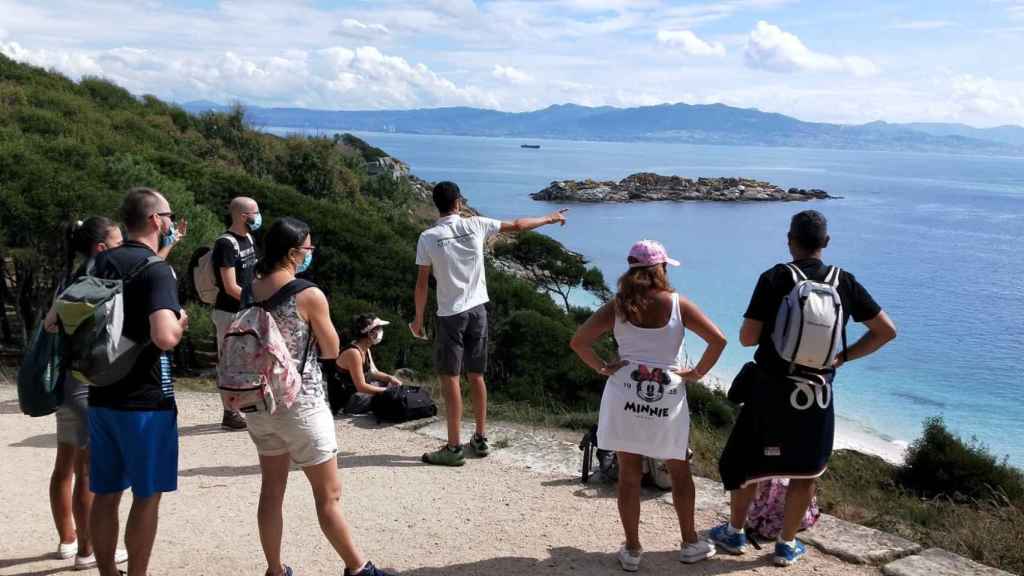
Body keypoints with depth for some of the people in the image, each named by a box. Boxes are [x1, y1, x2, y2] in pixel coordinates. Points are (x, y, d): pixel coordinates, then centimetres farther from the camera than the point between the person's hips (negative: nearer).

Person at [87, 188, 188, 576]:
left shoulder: (101, 263, 7)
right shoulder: (157, 271, -16)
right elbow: (165, 337, -29)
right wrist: (181, 322, -7)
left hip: (101, 396, 7)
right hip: (145, 399, -7)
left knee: (106, 494, 15)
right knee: (147, 495, 5)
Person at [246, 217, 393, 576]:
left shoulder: (249, 293, 1)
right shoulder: (309, 295, -17)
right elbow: (332, 352, -5)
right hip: (300, 404, -6)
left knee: (272, 490, 17)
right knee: (328, 495, 7)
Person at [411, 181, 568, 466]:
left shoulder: (428, 238, -8)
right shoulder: (475, 225, 0)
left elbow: (422, 283, -6)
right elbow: (517, 225, 11)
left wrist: (418, 319, 5)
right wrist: (549, 219, 26)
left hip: (450, 315, -4)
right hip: (477, 310, 4)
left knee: (450, 378, 1)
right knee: (476, 376, 14)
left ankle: (454, 448, 2)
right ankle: (481, 439, 24)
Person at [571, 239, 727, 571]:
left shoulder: (617, 306, -2)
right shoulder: (677, 304, -4)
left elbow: (578, 341, -7)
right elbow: (718, 340, -9)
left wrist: (602, 368, 3)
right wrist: (697, 373, 1)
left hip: (625, 397, 1)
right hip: (669, 399, 0)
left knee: (629, 475, 9)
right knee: (680, 472, 17)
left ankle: (632, 550, 17)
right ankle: (690, 544, 29)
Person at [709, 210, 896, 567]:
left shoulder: (775, 278, -11)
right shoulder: (844, 282, -1)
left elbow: (747, 338, -13)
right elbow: (886, 331, 4)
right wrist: (843, 357, 7)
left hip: (771, 388, -2)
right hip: (819, 393, 3)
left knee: (746, 460, 15)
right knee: (805, 470, 15)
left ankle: (734, 533, 28)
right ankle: (787, 545, 25)